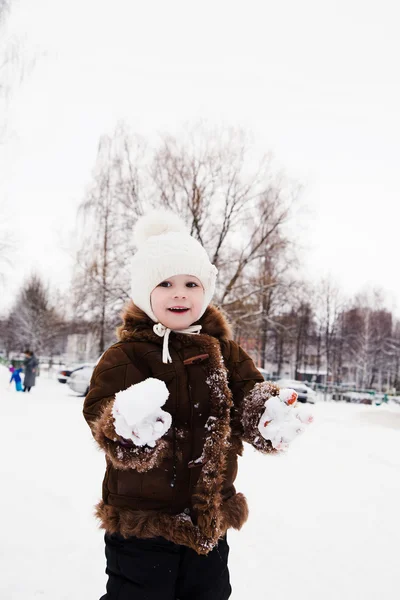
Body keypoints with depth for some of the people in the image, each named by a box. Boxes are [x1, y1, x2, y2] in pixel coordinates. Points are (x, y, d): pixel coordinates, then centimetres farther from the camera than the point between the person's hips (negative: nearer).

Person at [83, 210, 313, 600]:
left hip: (211, 520, 5)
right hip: (142, 521, -4)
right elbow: (100, 411, -22)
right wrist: (129, 427, -45)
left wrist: (272, 417, -20)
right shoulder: (128, 354, -14)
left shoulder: (223, 351, 2)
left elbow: (249, 393, 3)